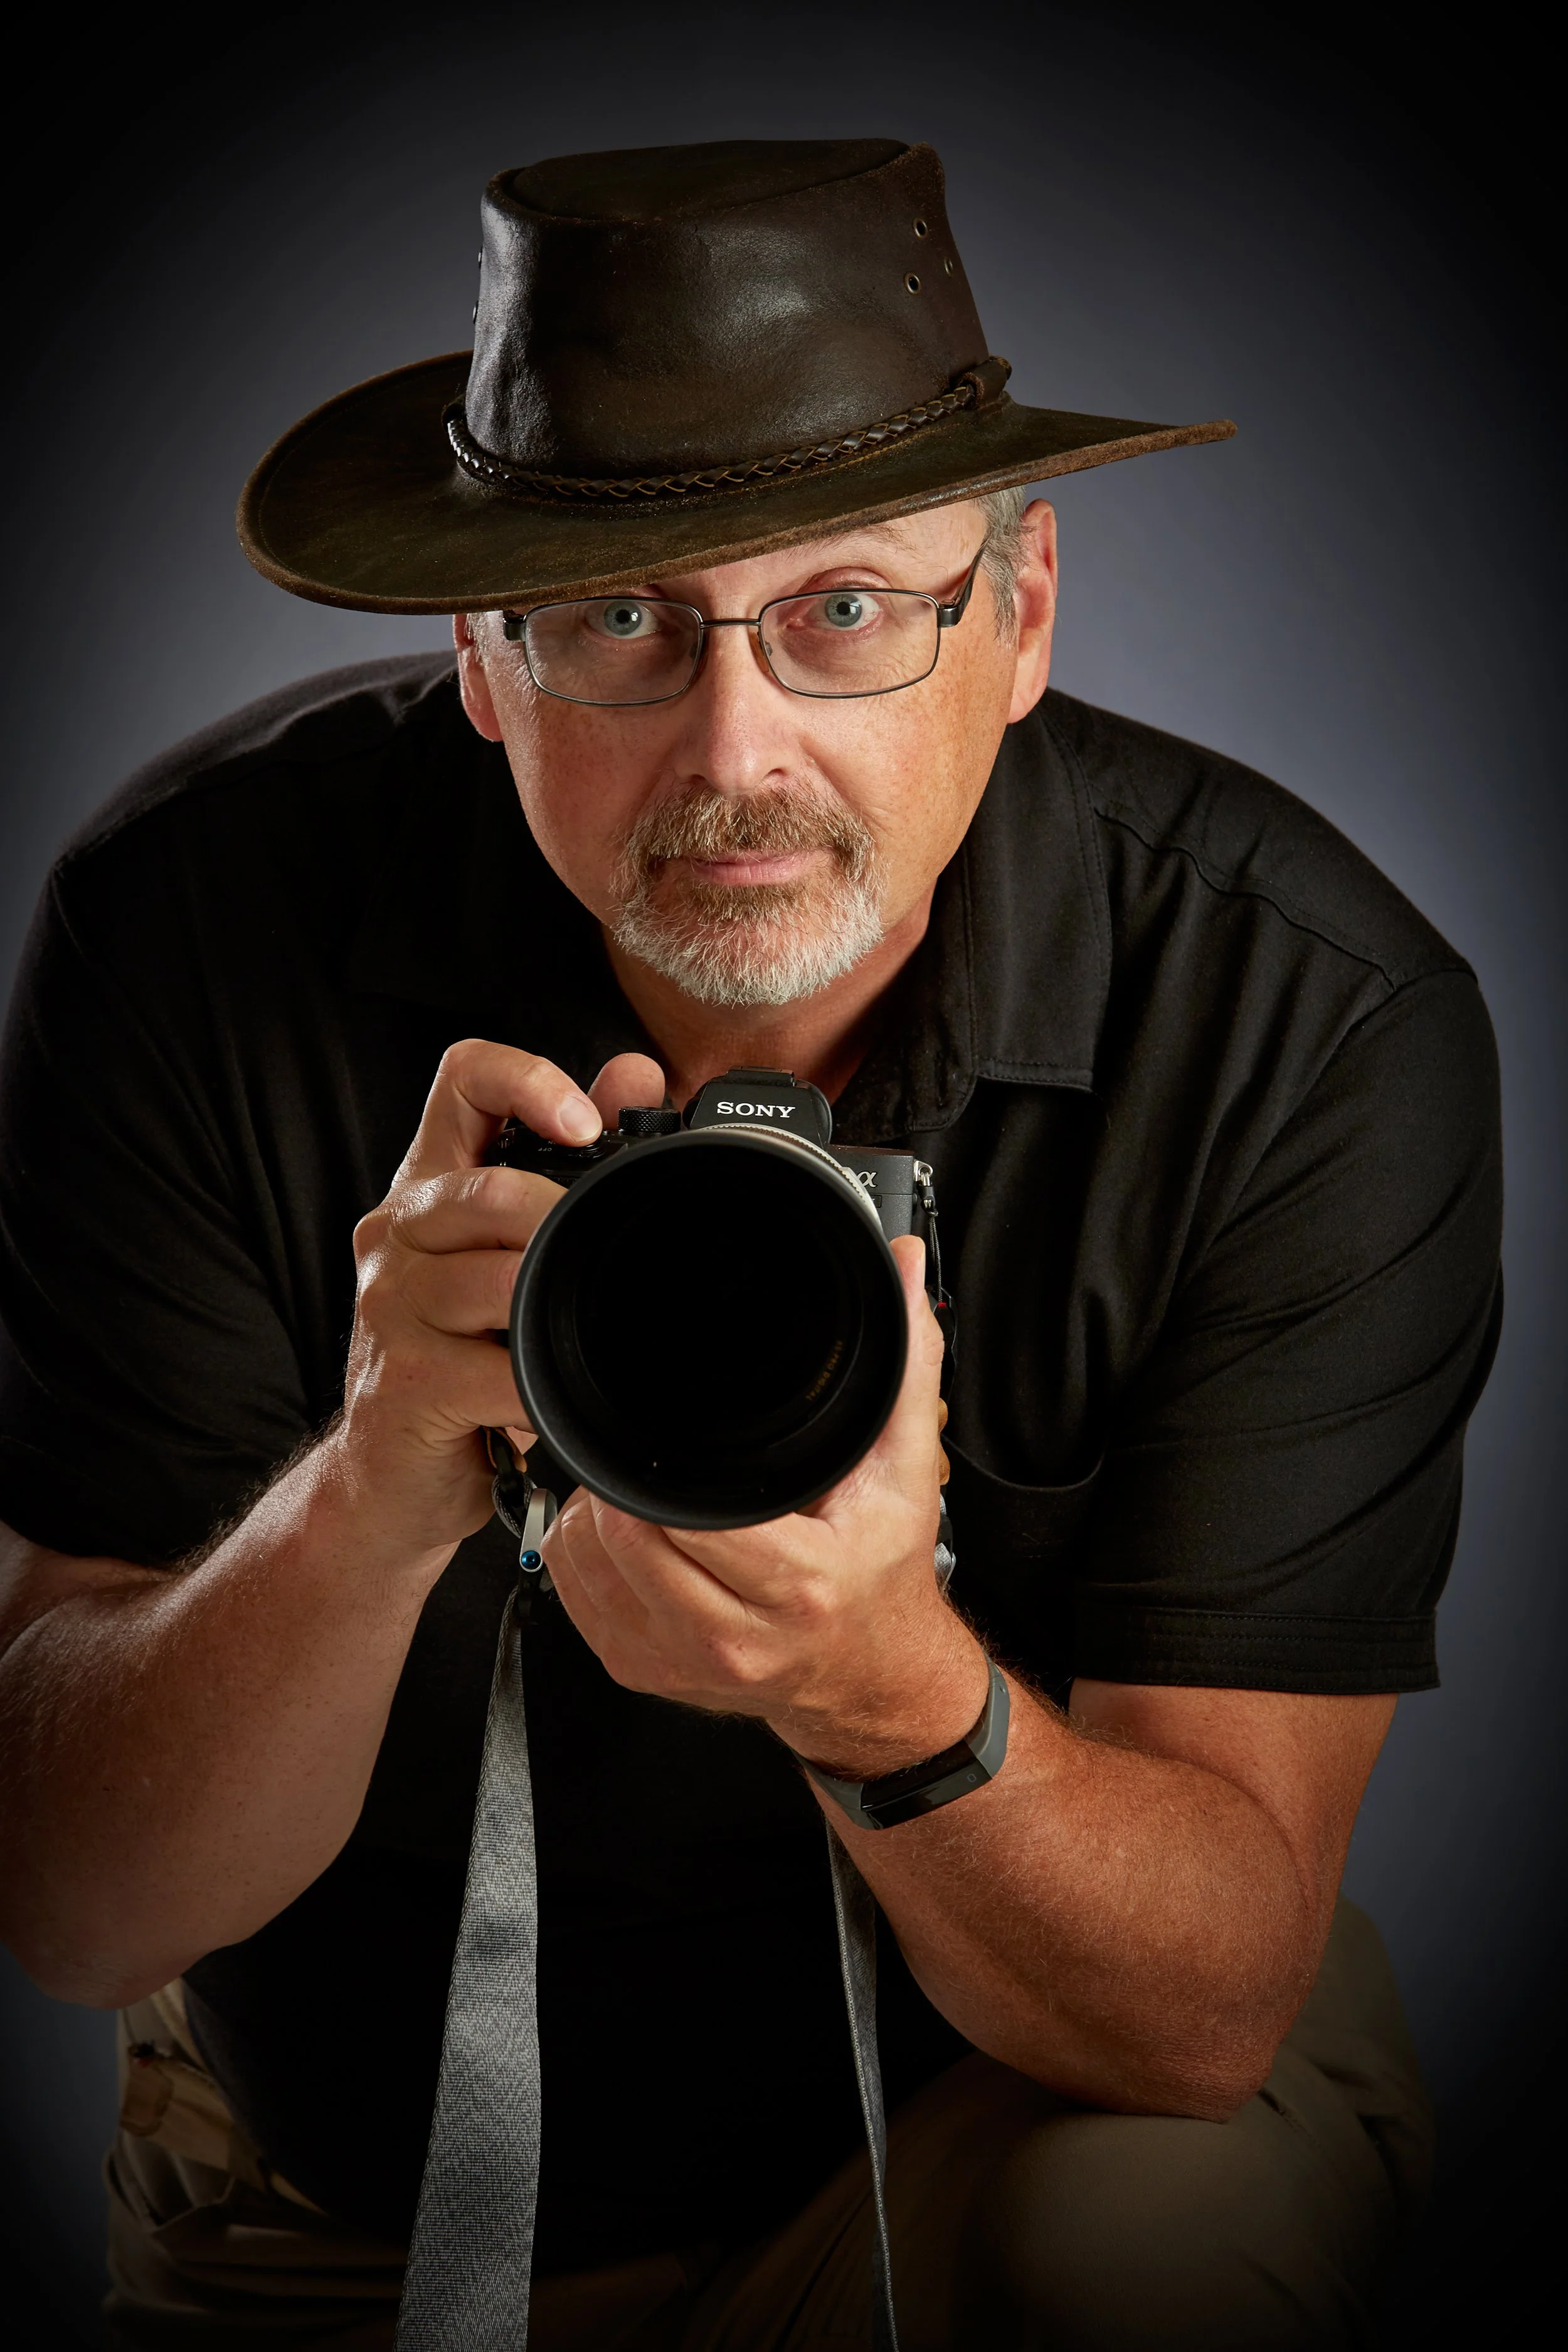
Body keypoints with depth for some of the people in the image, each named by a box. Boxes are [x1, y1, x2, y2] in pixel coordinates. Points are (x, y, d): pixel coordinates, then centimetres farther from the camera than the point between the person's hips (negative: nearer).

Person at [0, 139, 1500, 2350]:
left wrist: (898, 1695, -44)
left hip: (1006, 2112, -4)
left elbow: (1201, 2008, -24)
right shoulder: (192, 933, -21)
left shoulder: (1321, 1025, -23)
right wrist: (370, 1503, -41)